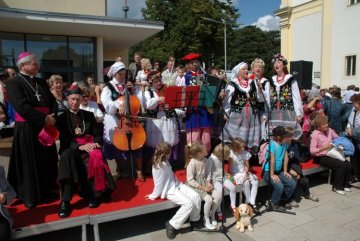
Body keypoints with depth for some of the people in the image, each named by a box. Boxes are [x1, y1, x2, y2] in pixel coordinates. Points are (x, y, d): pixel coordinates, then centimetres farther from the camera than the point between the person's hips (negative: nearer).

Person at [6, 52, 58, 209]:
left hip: (46, 127, 6)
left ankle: (46, 190, 26)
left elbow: (52, 101, 8)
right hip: (27, 128, -6)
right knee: (29, 163, 3)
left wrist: (52, 117, -10)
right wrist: (44, 118, -19)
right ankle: (29, 196, 17)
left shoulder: (41, 82, 13)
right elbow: (22, 106, -19)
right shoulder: (14, 83, -7)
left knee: (46, 160, 12)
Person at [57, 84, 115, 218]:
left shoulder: (89, 115, 17)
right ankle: (65, 201, -39)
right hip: (71, 149, -1)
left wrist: (96, 143, -12)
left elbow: (97, 134, 12)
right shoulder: (62, 118, 9)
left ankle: (95, 194, -20)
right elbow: (64, 141, -2)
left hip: (90, 146, 1)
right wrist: (80, 146, -19)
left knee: (95, 158, -35)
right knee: (67, 156, -37)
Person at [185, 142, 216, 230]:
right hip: (195, 186, -6)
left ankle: (212, 215, 11)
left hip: (204, 183, 6)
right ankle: (206, 220, 2)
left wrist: (208, 182, -8)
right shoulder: (192, 163, -22)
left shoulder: (205, 160, -2)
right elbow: (190, 180, -19)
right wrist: (203, 188, -20)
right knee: (209, 199, -23)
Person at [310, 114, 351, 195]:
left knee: (348, 164, -12)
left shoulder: (329, 130, 0)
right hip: (321, 157, -6)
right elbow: (312, 151, -20)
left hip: (331, 154, 6)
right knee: (341, 165, -22)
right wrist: (323, 148, -28)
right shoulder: (315, 134, -18)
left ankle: (345, 184, 12)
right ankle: (337, 187, -3)